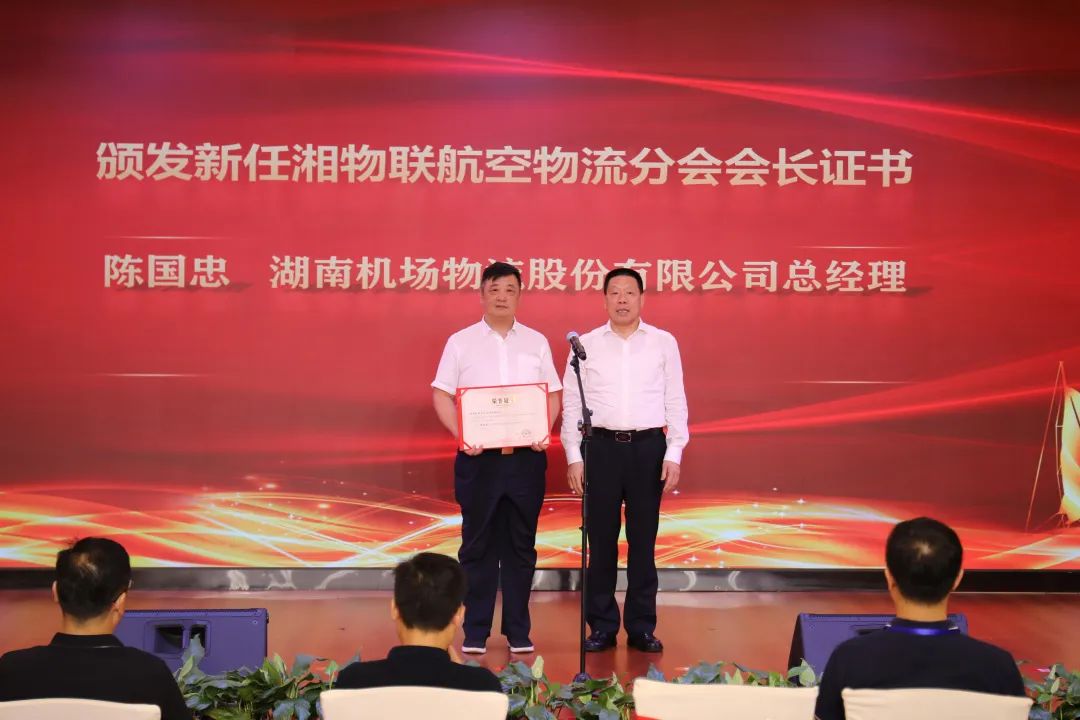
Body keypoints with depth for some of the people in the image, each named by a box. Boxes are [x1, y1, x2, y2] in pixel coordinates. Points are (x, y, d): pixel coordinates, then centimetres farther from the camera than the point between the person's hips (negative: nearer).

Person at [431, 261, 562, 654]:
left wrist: (544, 432, -8)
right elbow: (442, 396, 1)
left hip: (526, 457, 2)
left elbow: (553, 395, 10)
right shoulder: (461, 342, 4)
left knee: (521, 545, 7)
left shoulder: (536, 342, 9)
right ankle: (475, 631, 13)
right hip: (478, 456, -1)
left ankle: (518, 630, 17)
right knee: (477, 545, 4)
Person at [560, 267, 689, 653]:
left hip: (648, 447, 0)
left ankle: (642, 628, 16)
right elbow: (572, 403, 4)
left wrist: (674, 454, -2)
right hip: (601, 446, 0)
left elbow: (675, 401, 5)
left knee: (643, 539, 6)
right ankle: (602, 627, 15)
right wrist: (573, 456, -2)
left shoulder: (664, 343, 5)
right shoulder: (586, 344, 4)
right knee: (601, 539, 4)